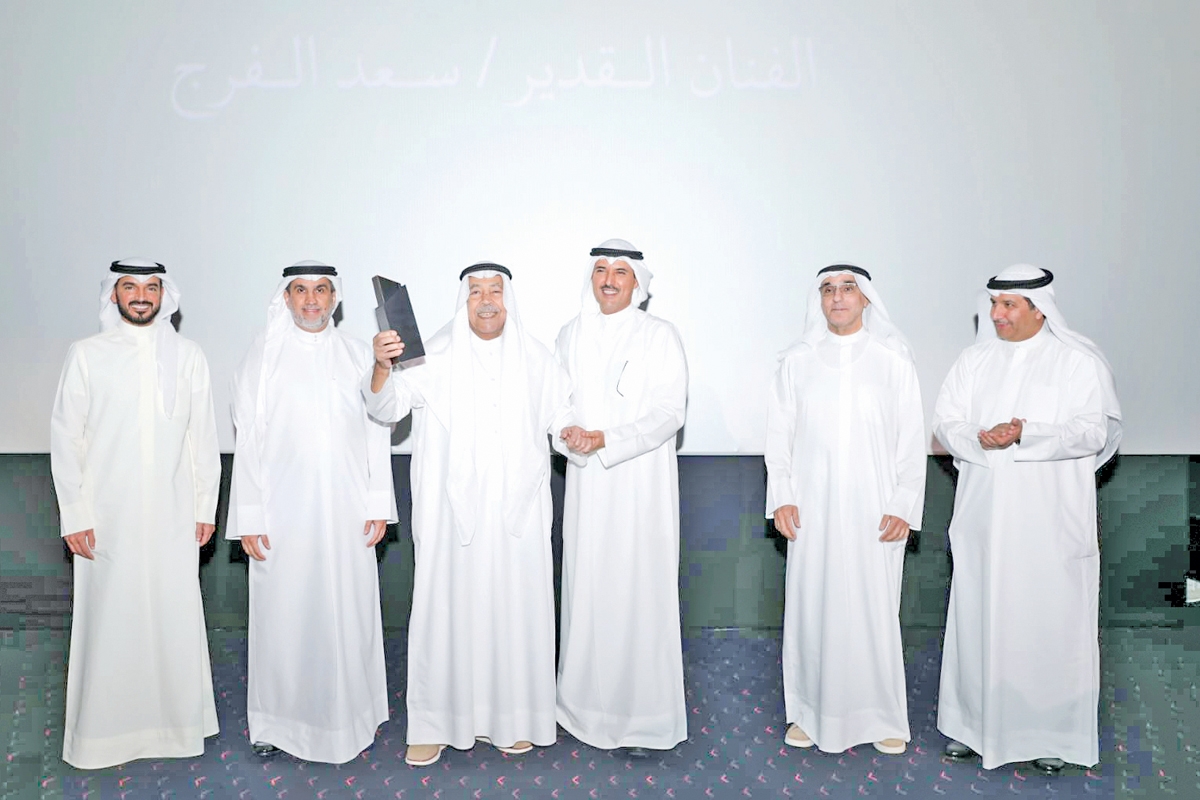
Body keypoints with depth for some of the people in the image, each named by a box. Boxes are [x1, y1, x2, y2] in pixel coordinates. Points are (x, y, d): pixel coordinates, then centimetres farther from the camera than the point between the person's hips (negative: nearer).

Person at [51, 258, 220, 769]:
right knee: (108, 620, 4)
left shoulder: (188, 355, 4)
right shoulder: (87, 354, 1)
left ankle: (178, 721, 20)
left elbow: (203, 437, 6)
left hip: (174, 516, 1)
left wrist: (206, 506, 5)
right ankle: (102, 731, 20)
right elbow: (66, 437, 0)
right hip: (107, 517, -1)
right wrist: (74, 514, -4)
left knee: (176, 618, 5)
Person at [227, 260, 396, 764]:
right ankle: (276, 721, 22)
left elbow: (378, 432, 7)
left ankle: (349, 719, 20)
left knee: (348, 612, 4)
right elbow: (248, 438, 1)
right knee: (281, 611, 4)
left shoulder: (357, 355, 7)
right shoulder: (263, 355, 3)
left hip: (346, 509, 1)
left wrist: (379, 504, 1)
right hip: (283, 510, -1)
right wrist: (248, 516, -3)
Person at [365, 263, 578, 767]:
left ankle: (511, 718, 23)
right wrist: (382, 369, -31)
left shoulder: (535, 359, 8)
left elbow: (561, 412, 18)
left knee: (516, 608, 7)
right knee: (450, 608, 1)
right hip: (453, 512, -2)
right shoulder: (435, 357, -1)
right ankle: (438, 724, 15)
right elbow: (387, 406, -11)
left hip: (517, 512, 2)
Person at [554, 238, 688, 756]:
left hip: (640, 483, -3)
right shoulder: (571, 335, 11)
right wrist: (566, 432, -6)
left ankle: (645, 719, 8)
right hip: (587, 483, 4)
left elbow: (669, 412, -8)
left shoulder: (659, 335, -1)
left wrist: (608, 439, -19)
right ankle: (587, 703, 21)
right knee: (586, 590, 6)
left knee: (640, 593, -3)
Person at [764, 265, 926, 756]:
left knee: (875, 608, 2)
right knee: (811, 607, 5)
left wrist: (903, 506, -4)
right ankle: (811, 712, 20)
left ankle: (883, 717, 18)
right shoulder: (797, 361, 6)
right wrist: (781, 497, -1)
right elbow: (779, 433, 7)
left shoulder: (893, 361, 3)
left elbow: (911, 439, 2)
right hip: (812, 508, 1)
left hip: (874, 509, -1)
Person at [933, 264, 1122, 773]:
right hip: (985, 516, 3)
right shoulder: (975, 360, 10)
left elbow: (1094, 431, -10)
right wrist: (982, 439, -15)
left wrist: (1025, 436, -22)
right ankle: (975, 725, 21)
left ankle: (1052, 735, 18)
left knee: (1050, 621, 2)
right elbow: (945, 422, 5)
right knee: (978, 617, 7)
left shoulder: (1079, 362, -1)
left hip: (1050, 517, -3)